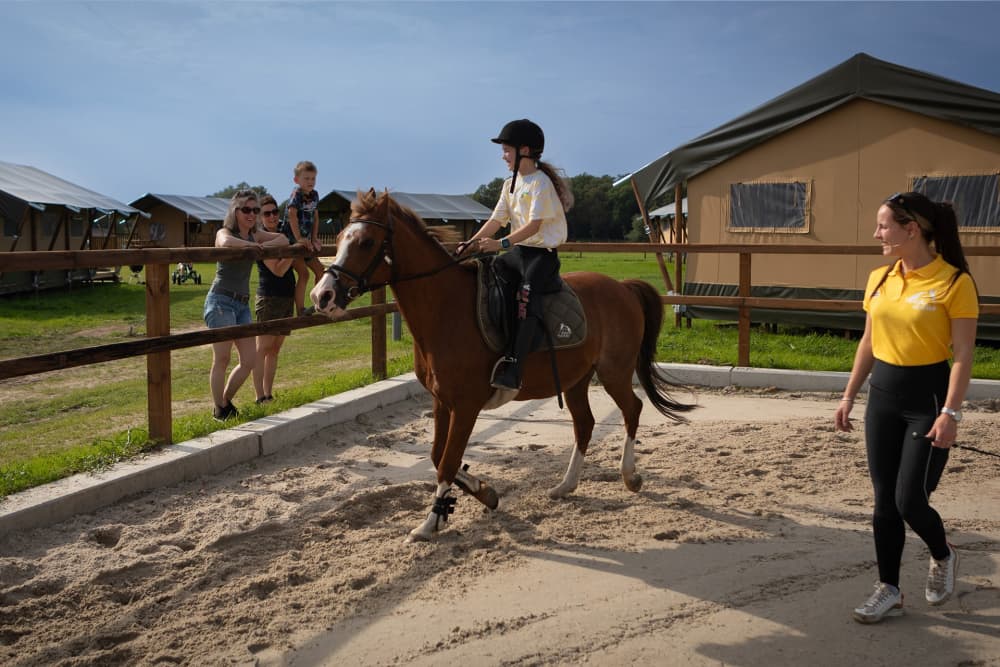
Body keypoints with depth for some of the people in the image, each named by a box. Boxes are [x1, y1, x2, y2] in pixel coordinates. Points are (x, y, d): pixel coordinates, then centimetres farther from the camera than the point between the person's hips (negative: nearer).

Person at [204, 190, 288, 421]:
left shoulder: (255, 236, 14)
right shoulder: (224, 232, -4)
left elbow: (284, 240, 4)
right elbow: (226, 243, -29)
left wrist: (263, 246, -12)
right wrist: (253, 245, -16)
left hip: (243, 304, 7)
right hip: (221, 301, -7)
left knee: (249, 360, 6)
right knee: (222, 359, -5)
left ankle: (226, 401, 24)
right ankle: (220, 410, 6)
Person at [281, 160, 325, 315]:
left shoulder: (314, 195, 7)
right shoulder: (296, 194, -15)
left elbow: (315, 217, 15)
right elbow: (292, 214, -29)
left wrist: (314, 238, 8)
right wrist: (298, 238, -32)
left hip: (306, 242, 8)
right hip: (292, 241, -8)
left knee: (319, 269, 15)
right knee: (304, 273, -18)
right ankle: (300, 312, -16)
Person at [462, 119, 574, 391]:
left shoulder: (541, 183, -11)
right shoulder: (510, 184, 15)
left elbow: (534, 225, -21)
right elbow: (496, 220, 12)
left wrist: (502, 243, -30)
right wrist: (471, 243, -2)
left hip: (542, 253, -9)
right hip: (518, 251, 9)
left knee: (526, 293, -33)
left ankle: (512, 367, -46)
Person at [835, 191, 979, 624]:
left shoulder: (954, 282, -13)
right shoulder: (878, 279, 6)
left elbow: (963, 354, -14)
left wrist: (950, 412, -20)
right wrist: (849, 395, 12)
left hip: (927, 395, -6)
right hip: (882, 394, 6)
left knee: (909, 500, -4)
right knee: (884, 501, 7)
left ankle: (943, 557, 28)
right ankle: (889, 590, 18)